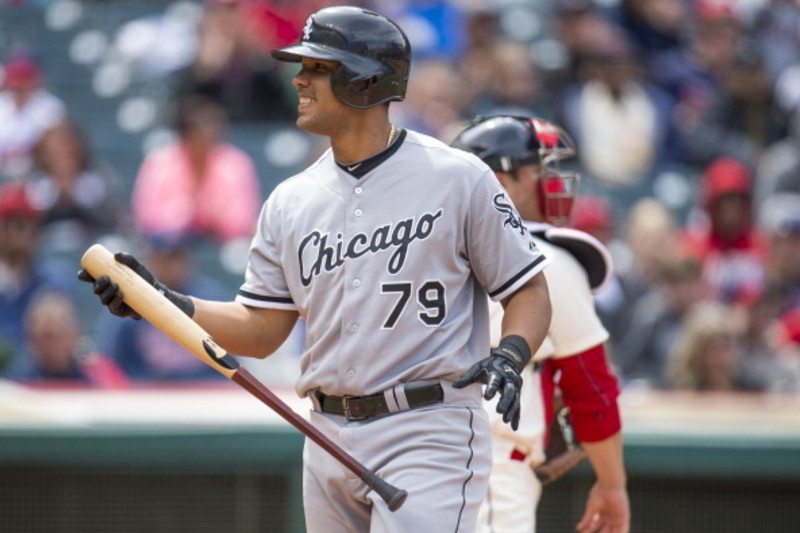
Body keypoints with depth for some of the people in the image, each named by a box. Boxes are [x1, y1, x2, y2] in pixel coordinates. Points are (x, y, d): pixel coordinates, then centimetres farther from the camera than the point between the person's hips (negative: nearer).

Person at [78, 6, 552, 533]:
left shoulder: (458, 178, -3)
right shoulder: (292, 201, 11)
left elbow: (530, 291, 0)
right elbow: (262, 331, 11)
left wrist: (509, 357, -19)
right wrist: (160, 302, -1)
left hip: (427, 435, -6)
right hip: (329, 442, 6)